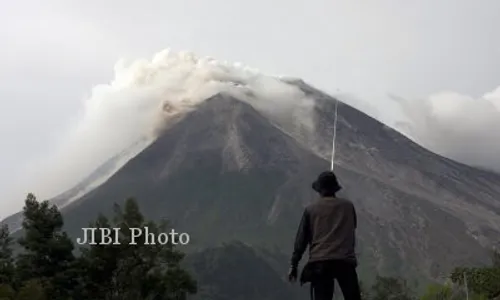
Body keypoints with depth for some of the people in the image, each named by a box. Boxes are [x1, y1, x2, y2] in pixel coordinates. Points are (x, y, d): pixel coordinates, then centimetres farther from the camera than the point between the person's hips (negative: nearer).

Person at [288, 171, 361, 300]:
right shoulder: (348, 206, 10)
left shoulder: (311, 209, 6)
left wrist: (294, 265, 11)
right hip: (345, 261, 1)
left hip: (320, 262, 0)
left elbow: (301, 239, 7)